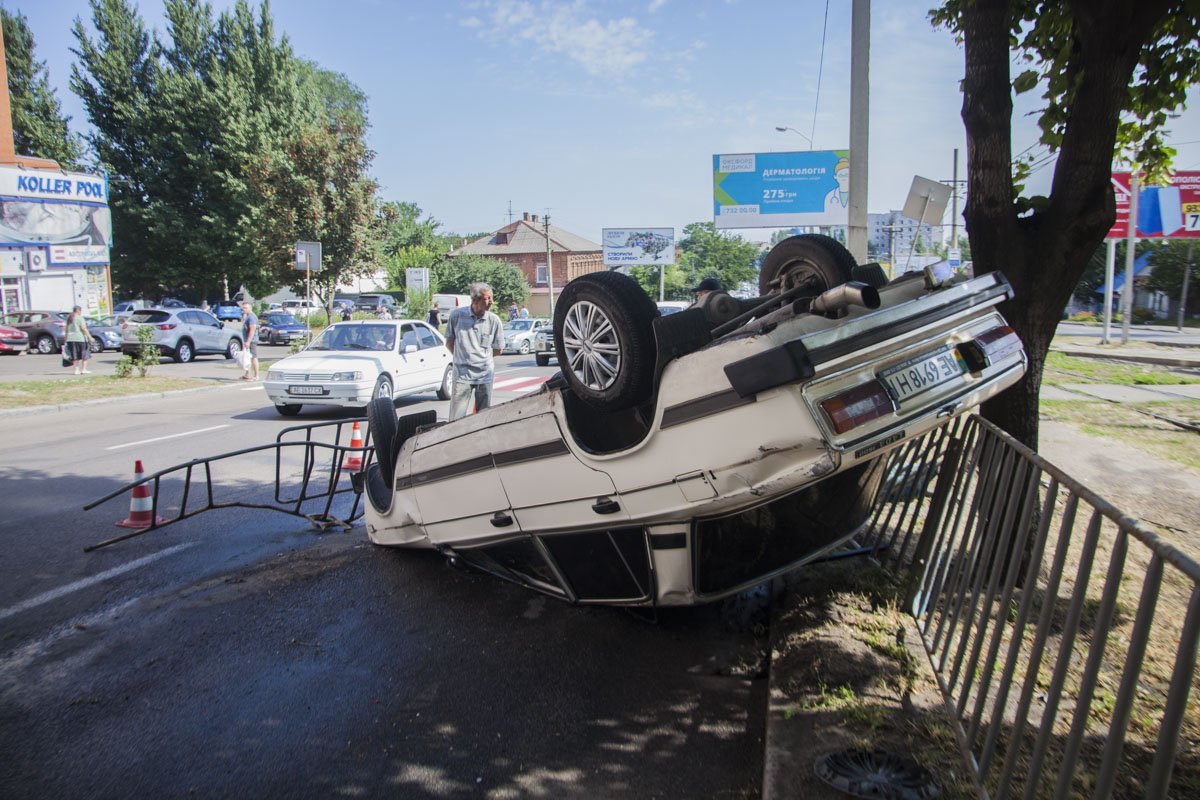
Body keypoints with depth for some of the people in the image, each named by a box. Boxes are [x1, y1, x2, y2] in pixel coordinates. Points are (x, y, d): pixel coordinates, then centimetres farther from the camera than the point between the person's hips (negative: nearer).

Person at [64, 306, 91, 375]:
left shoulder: (69, 318, 15)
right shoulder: (79, 318, -8)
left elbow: (67, 330, 16)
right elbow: (83, 329, -15)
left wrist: (66, 339, 19)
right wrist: (89, 337, -14)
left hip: (70, 339, 7)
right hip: (80, 338, -7)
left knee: (75, 356, 8)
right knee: (85, 354, 3)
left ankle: (76, 370, 6)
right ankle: (84, 369, 0)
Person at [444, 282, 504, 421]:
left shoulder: (494, 320, -2)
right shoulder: (457, 314, -4)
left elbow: (497, 350, 8)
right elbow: (449, 343, 8)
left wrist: (481, 356, 5)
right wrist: (463, 357, 5)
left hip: (485, 375, 1)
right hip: (462, 374, -1)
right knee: (456, 419, -4)